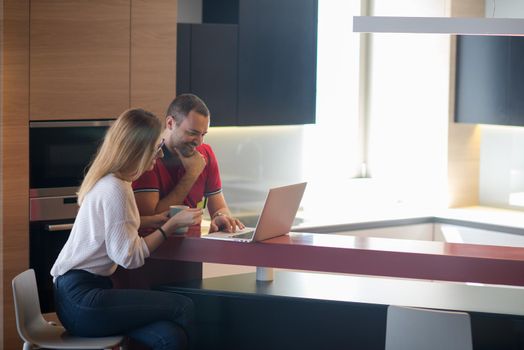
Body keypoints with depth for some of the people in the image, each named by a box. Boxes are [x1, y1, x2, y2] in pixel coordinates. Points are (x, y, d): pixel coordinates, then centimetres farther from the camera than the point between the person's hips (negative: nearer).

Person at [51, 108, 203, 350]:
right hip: (80, 300, -9)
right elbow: (130, 257, -17)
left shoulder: (109, 182, 14)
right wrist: (173, 224, -10)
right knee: (183, 307, -15)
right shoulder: (114, 190, -15)